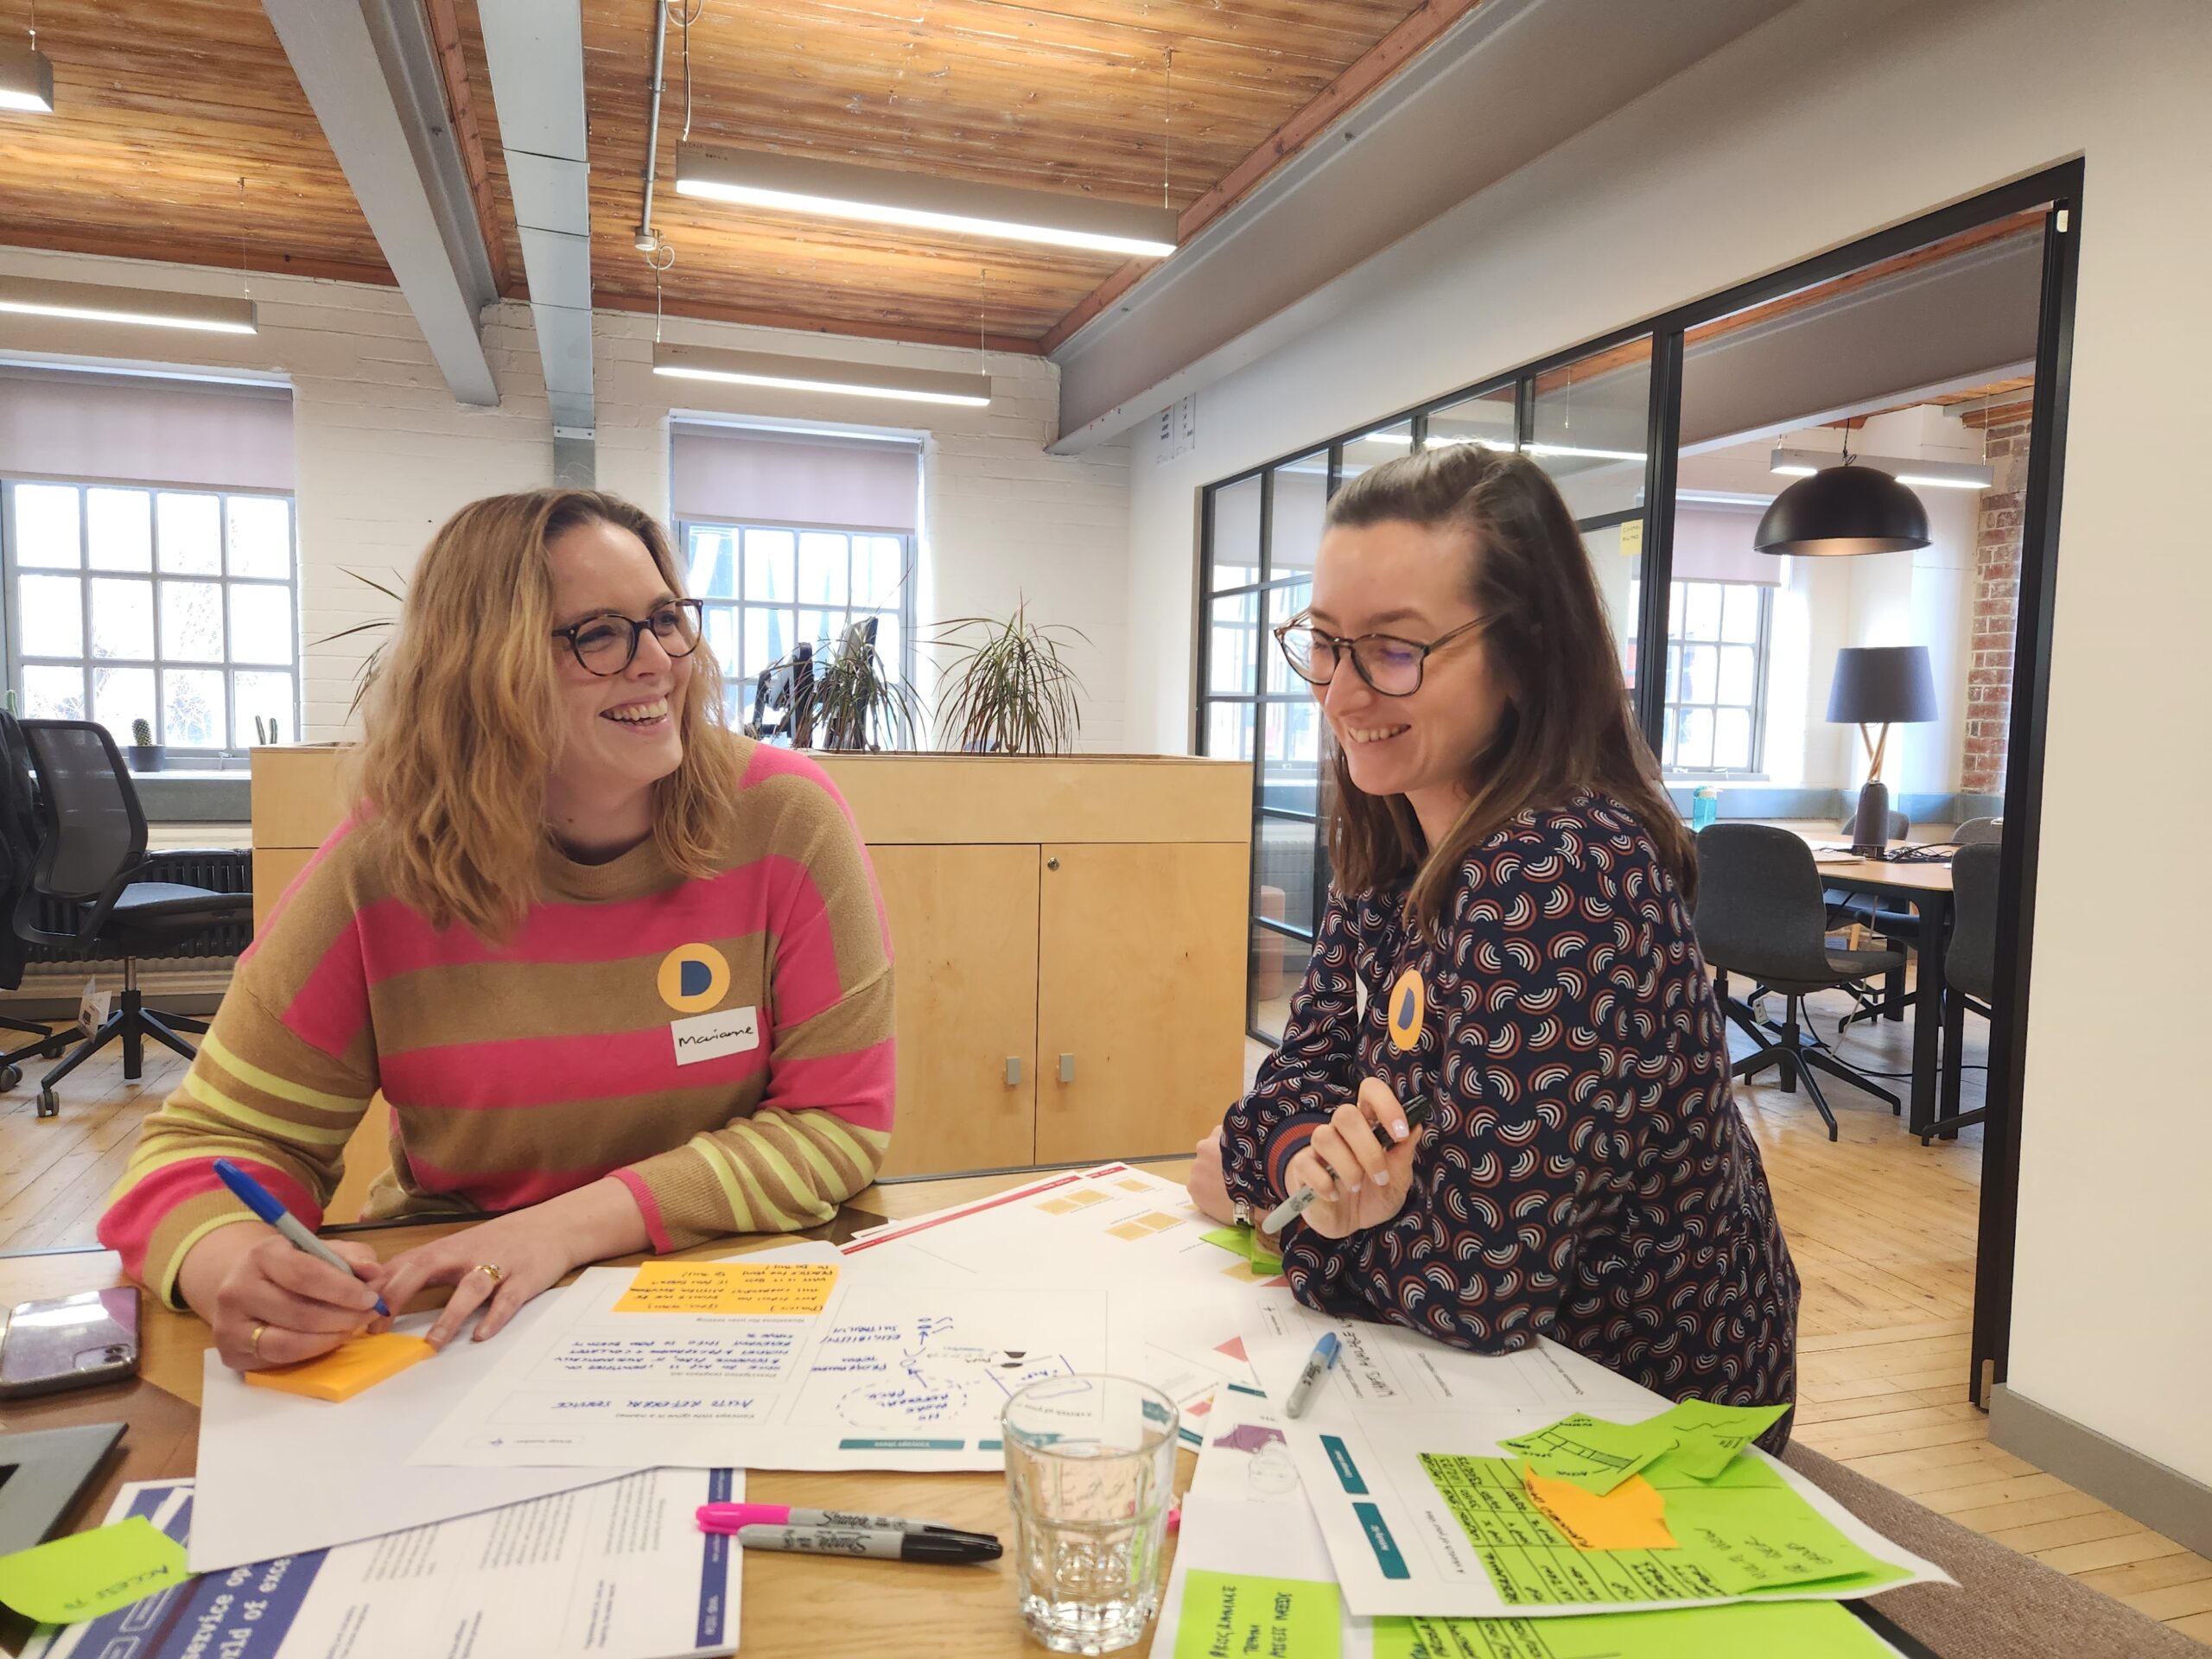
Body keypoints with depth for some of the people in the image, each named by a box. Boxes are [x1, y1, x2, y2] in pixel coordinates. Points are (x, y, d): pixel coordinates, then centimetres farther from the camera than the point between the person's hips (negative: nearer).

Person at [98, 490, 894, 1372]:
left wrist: (573, 1225, -22)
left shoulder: (783, 821, -13)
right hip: (446, 1318, 2)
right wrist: (231, 1265, -26)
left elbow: (839, 1121, -12)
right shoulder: (386, 862, -10)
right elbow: (221, 1136, -3)